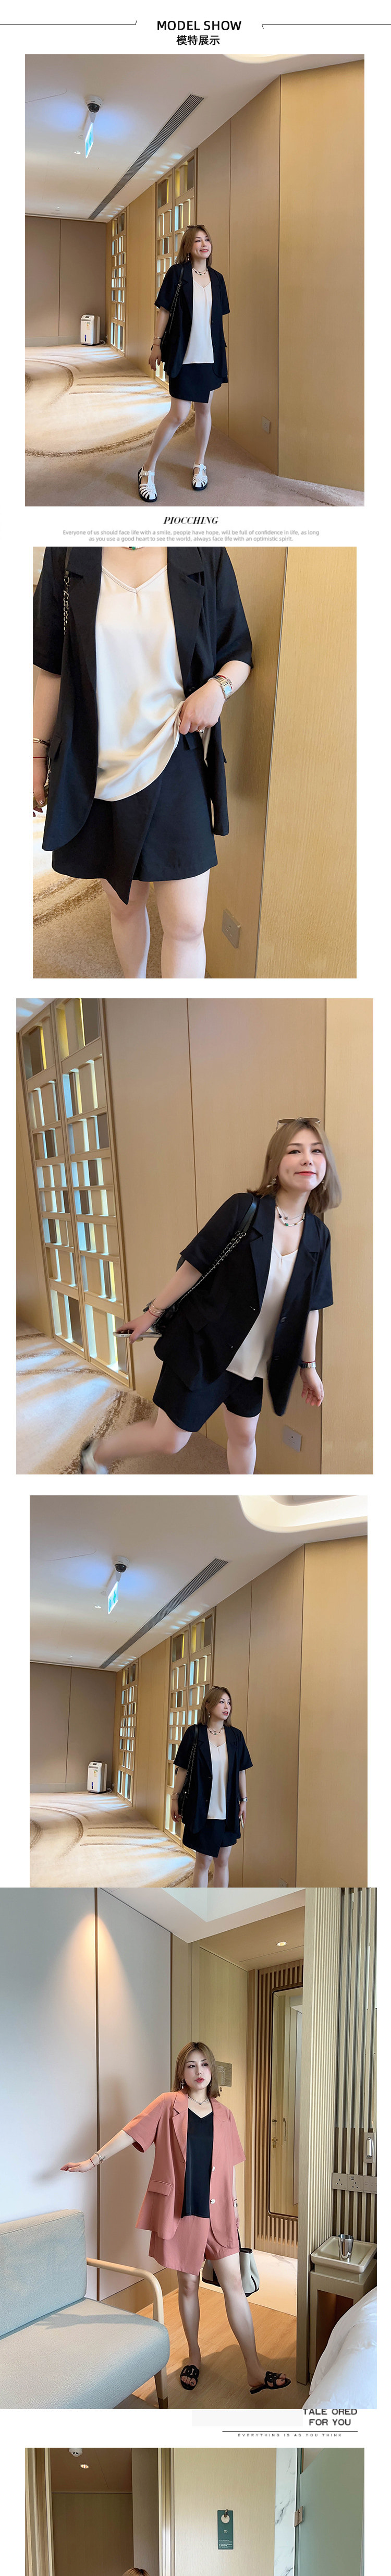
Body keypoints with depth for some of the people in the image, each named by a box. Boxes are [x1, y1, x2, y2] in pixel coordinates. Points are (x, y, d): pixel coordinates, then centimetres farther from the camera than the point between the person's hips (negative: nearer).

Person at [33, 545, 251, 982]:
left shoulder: (205, 555, -3)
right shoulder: (67, 555, -1)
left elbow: (238, 652, 8)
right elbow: (52, 667, 7)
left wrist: (218, 687, -14)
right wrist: (39, 752, 8)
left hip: (177, 766, -1)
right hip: (99, 768, 1)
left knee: (186, 923, -6)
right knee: (123, 902, 15)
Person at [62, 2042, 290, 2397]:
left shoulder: (223, 2114, 9)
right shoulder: (169, 2105, 0)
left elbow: (228, 2165, 14)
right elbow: (131, 2132, -6)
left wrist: (234, 2205, 15)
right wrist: (93, 2161, -11)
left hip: (217, 2211, 2)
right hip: (180, 2210, -2)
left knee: (234, 2284, -2)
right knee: (188, 2285, 7)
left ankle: (255, 2372, -3)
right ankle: (194, 2357, 27)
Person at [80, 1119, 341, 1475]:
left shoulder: (318, 1235, -1)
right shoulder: (243, 1210, -17)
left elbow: (310, 1306, 8)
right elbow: (194, 1266, -11)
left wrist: (309, 1366, 11)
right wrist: (152, 1315, -4)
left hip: (251, 1361, 5)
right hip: (202, 1349, -5)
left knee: (244, 1435, 14)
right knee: (170, 1441, 0)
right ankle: (99, 1453, 25)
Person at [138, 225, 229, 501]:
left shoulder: (217, 279, 9)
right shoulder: (177, 274, -4)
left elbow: (219, 317, 14)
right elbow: (165, 309, -2)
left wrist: (223, 349, 13)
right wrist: (157, 343, -6)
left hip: (210, 354, 5)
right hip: (183, 355, -5)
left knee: (204, 409, 10)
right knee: (179, 415, -8)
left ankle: (200, 465, 26)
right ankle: (148, 471, 3)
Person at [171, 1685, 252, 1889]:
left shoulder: (236, 1736, 4)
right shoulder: (195, 1734, -5)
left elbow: (241, 1771, 10)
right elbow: (182, 1769, 0)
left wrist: (243, 1801, 10)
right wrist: (175, 1798, 0)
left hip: (228, 1809, 3)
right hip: (201, 1809, -3)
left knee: (223, 1862, 8)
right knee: (203, 1862, 1)